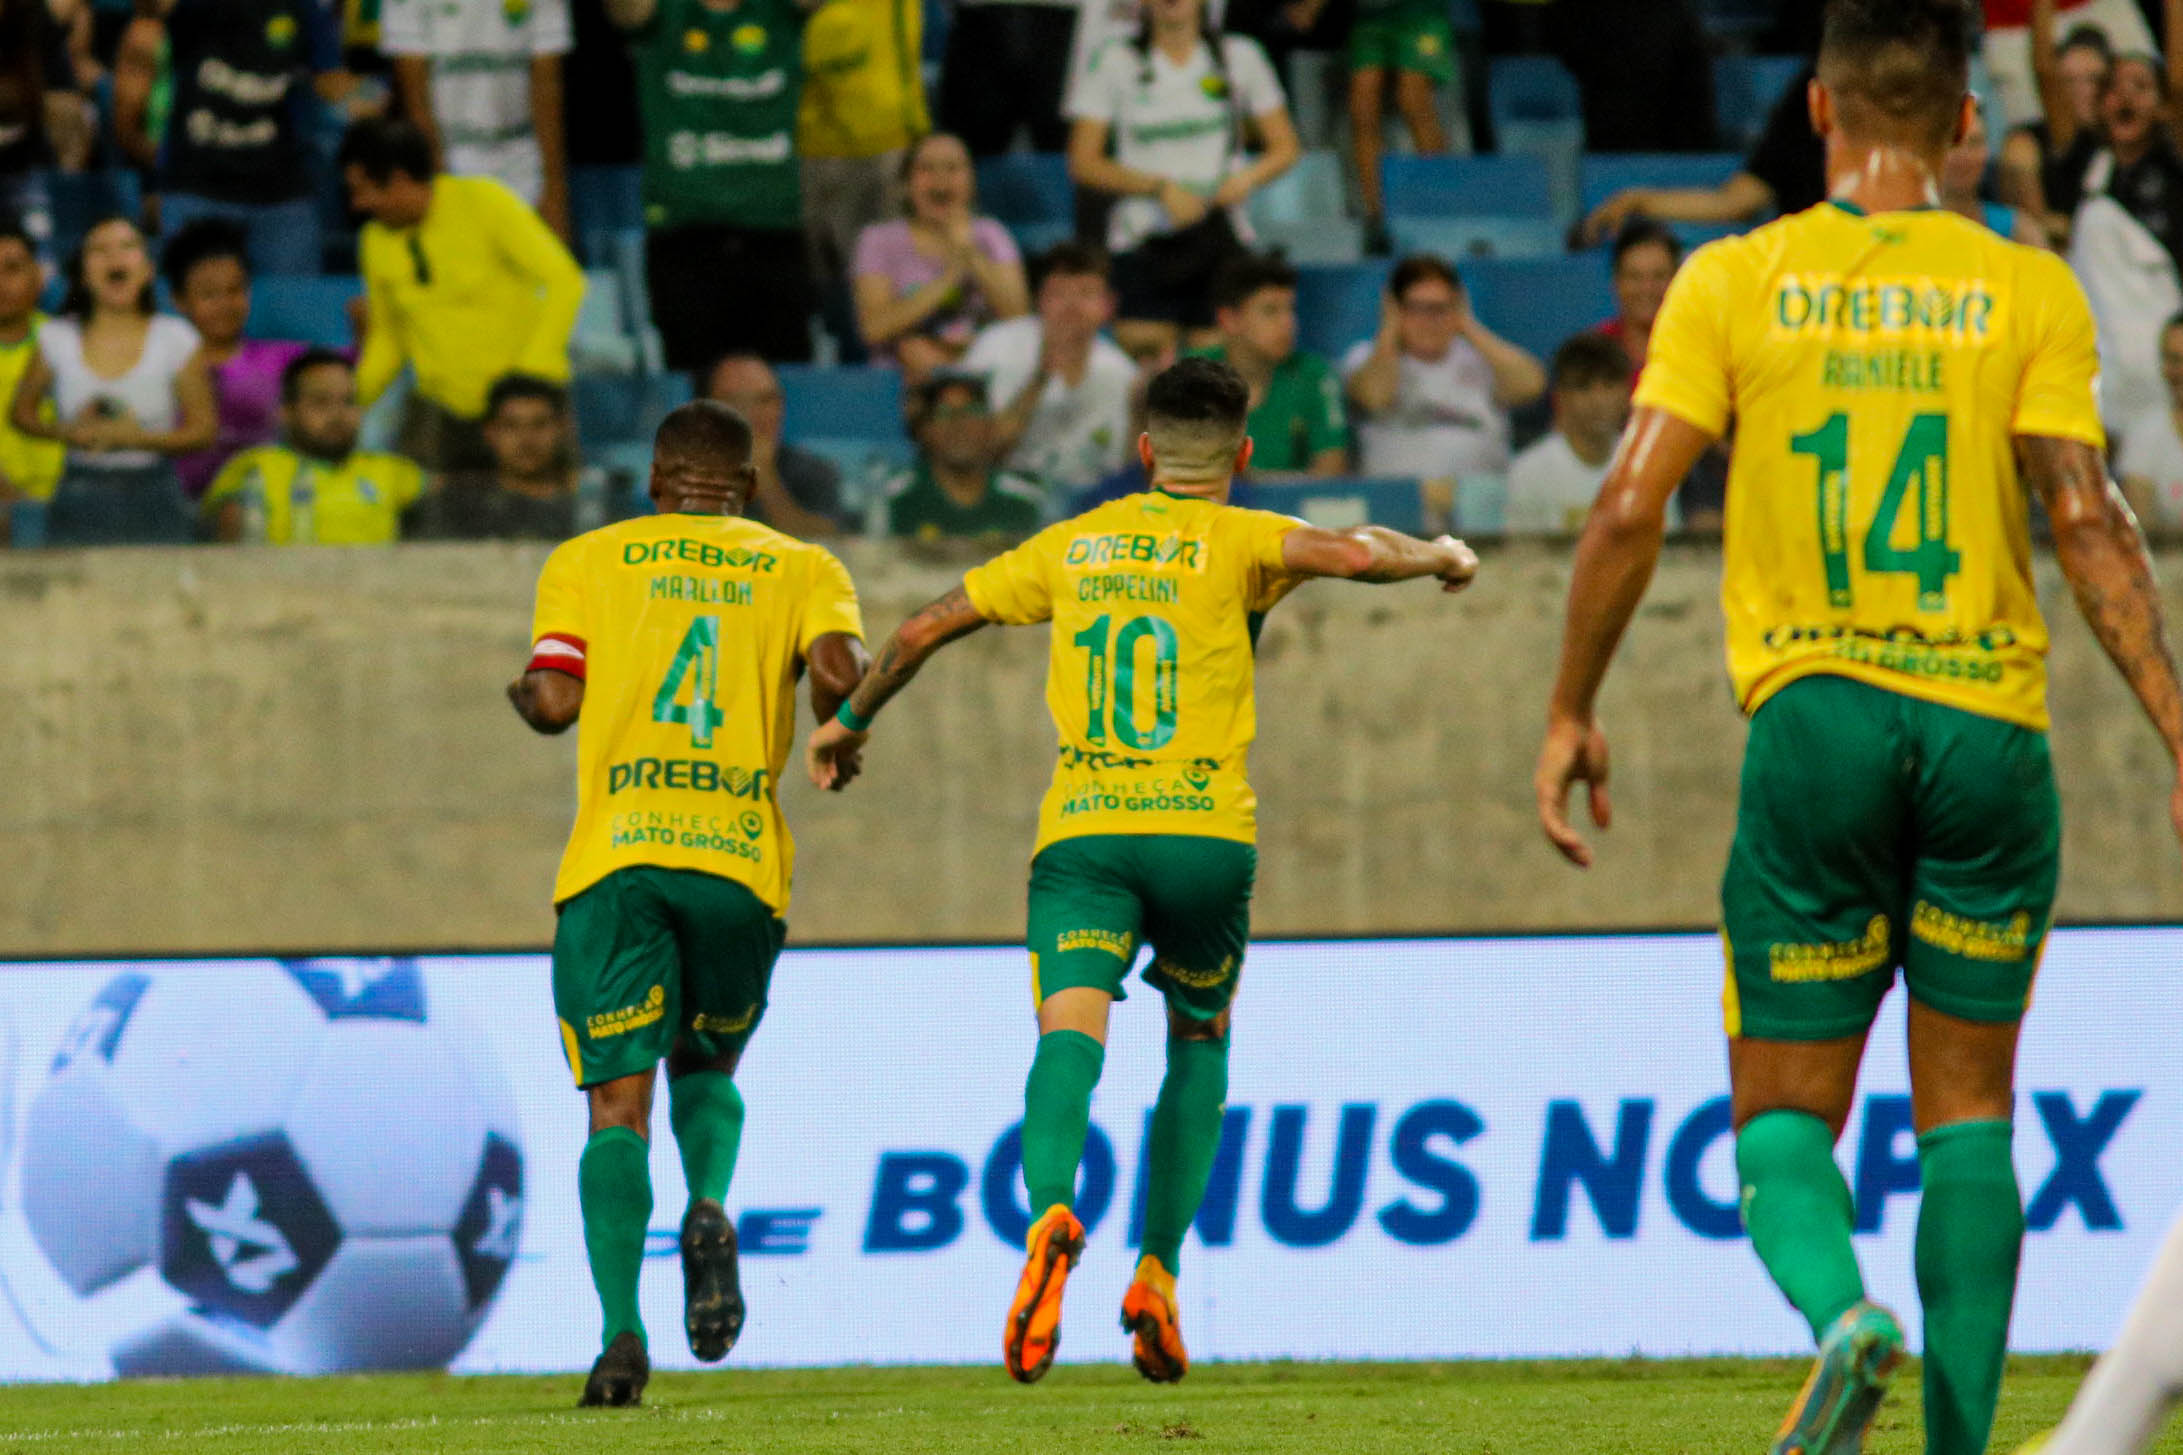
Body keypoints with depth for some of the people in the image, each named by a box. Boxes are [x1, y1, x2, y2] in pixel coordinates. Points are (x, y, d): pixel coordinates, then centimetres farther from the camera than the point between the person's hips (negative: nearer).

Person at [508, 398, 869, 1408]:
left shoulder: (586, 560, 12)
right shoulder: (801, 569, 13)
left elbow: (554, 701, 1)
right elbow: (839, 669, -5)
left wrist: (521, 695, 24)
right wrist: (839, 733, 16)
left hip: (615, 858, -1)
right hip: (741, 865, 1)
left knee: (618, 1104, -2)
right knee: (706, 1067, 23)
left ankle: (621, 1330, -19)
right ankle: (710, 1209, -9)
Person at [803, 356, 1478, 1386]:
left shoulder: (1071, 546, 17)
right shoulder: (1236, 540, 6)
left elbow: (926, 627, 21)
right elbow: (1353, 553, -12)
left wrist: (850, 721, 36)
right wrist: (1442, 557, 9)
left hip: (1080, 836, 1)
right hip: (1204, 833, -1)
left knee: (1070, 1032, -16)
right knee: (1201, 1038, 21)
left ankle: (1052, 1215, -45)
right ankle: (1157, 1273, 11)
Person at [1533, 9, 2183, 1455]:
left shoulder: (1735, 282, 2)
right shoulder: (2030, 291, 1)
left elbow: (1630, 508, -3)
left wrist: (1572, 713, 7)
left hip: (1814, 722, -1)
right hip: (1989, 732, 1)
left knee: (1785, 1109, 7)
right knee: (1969, 1110, 11)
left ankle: (1842, 1311, -24)